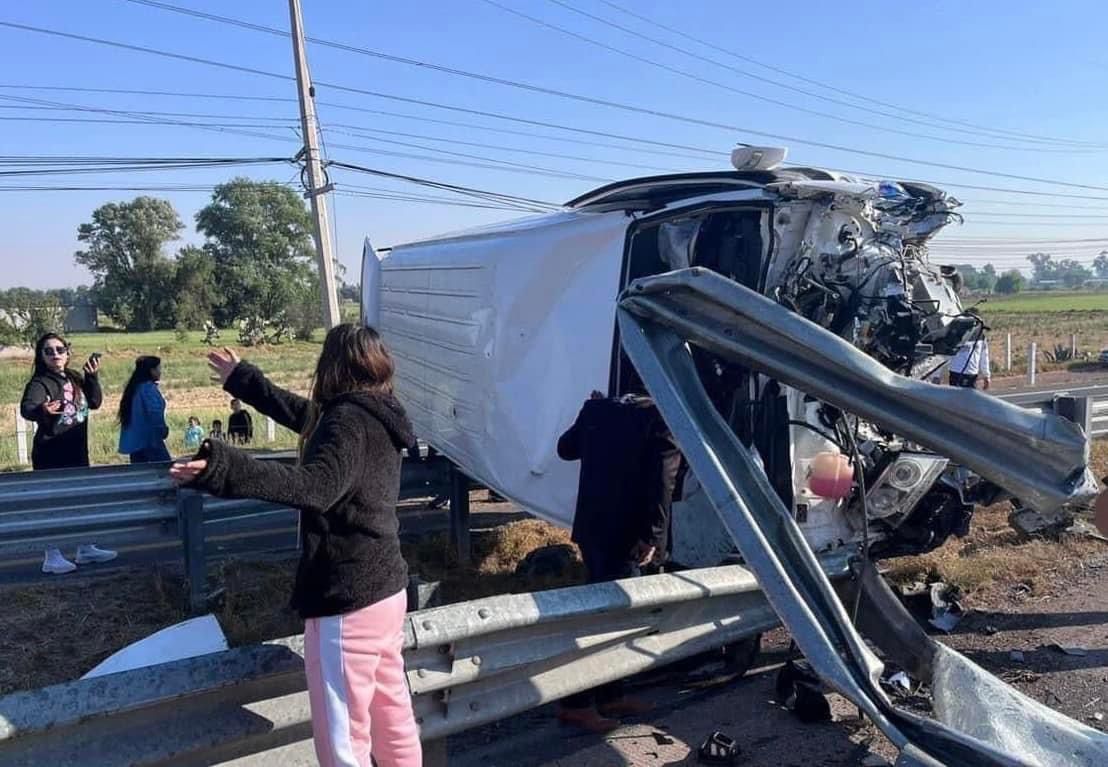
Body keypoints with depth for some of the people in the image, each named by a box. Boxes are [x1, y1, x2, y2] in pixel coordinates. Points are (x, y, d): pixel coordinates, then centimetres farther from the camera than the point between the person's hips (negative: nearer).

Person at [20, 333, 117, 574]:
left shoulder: (75, 379, 7)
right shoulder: (40, 383, -14)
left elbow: (95, 402, 5)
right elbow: (26, 408, -30)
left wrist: (93, 377, -8)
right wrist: (42, 410, -53)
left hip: (77, 453, 7)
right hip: (50, 456, -7)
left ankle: (86, 549, 28)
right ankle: (52, 557, 7)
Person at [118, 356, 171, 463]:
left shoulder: (133, 388, 14)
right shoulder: (149, 388, -13)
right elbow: (155, 415, -22)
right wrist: (163, 430, -5)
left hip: (133, 441, 9)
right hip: (149, 440, -9)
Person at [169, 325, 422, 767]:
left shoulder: (349, 419, -18)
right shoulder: (373, 415, 11)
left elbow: (315, 486, -34)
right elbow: (303, 413, 25)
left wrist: (226, 469, -45)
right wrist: (241, 379, 35)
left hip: (349, 599, -10)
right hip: (385, 589, 10)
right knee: (393, 717, 20)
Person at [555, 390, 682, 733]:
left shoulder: (599, 407, 8)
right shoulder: (664, 420, -9)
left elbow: (565, 448, 19)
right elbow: (661, 482, -18)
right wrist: (652, 537, -18)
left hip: (592, 526, 7)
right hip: (625, 533, -7)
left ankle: (610, 695, 26)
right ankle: (577, 704, 5)